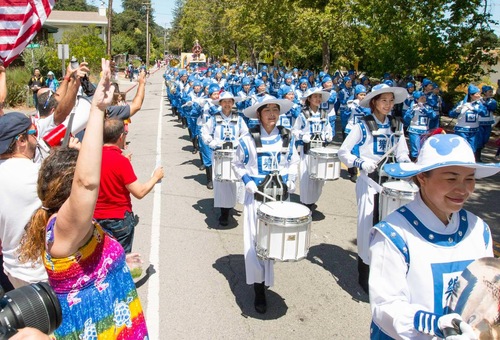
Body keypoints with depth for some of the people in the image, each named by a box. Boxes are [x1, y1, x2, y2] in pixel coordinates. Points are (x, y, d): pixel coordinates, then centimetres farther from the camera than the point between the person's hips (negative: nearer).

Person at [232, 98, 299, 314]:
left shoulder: (287, 138, 2)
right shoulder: (248, 140, -8)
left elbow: (293, 163, 11)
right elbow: (238, 165, 1)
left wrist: (289, 184, -3)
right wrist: (250, 186, -10)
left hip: (279, 196, 3)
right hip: (256, 197, -3)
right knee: (256, 242, -2)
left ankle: (267, 279, 34)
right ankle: (259, 290, 11)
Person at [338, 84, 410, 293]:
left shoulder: (397, 126, 7)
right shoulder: (363, 126, -8)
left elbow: (401, 154, 12)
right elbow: (343, 152, -6)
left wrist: (407, 165, -8)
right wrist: (360, 163, -21)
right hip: (369, 182, -4)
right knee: (369, 226, 0)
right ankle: (365, 275, 16)